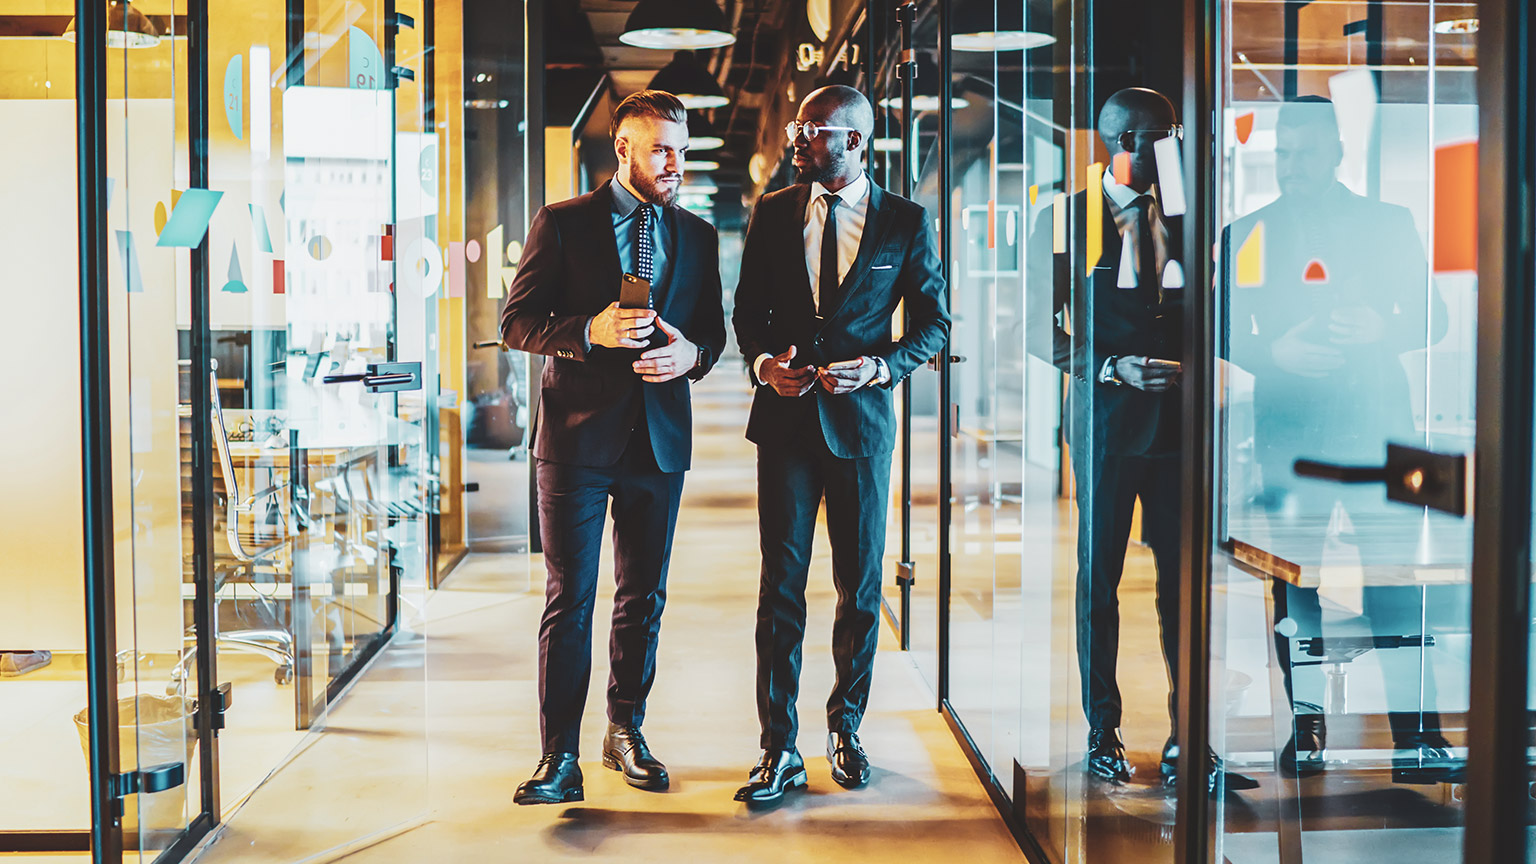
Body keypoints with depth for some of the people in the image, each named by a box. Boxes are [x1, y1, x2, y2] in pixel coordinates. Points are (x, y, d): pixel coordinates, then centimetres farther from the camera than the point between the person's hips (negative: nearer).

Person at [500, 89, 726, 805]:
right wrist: (590, 332, -19)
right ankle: (560, 756, 3)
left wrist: (691, 353, -10)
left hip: (661, 437, 4)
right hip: (578, 436, -4)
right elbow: (516, 322, -2)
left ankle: (626, 731, 27)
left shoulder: (697, 236, 11)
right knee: (568, 602, -2)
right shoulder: (562, 224, 0)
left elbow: (713, 331, 14)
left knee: (643, 600, 12)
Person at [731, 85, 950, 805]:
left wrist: (880, 366, -11)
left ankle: (846, 727, 24)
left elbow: (934, 321, 5)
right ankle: (779, 748, 4)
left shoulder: (905, 221, 1)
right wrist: (763, 361, -7)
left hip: (861, 420, -1)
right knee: (781, 585, -1)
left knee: (861, 588, 7)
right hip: (786, 417, 1)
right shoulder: (772, 213, 7)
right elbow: (747, 307, 12)